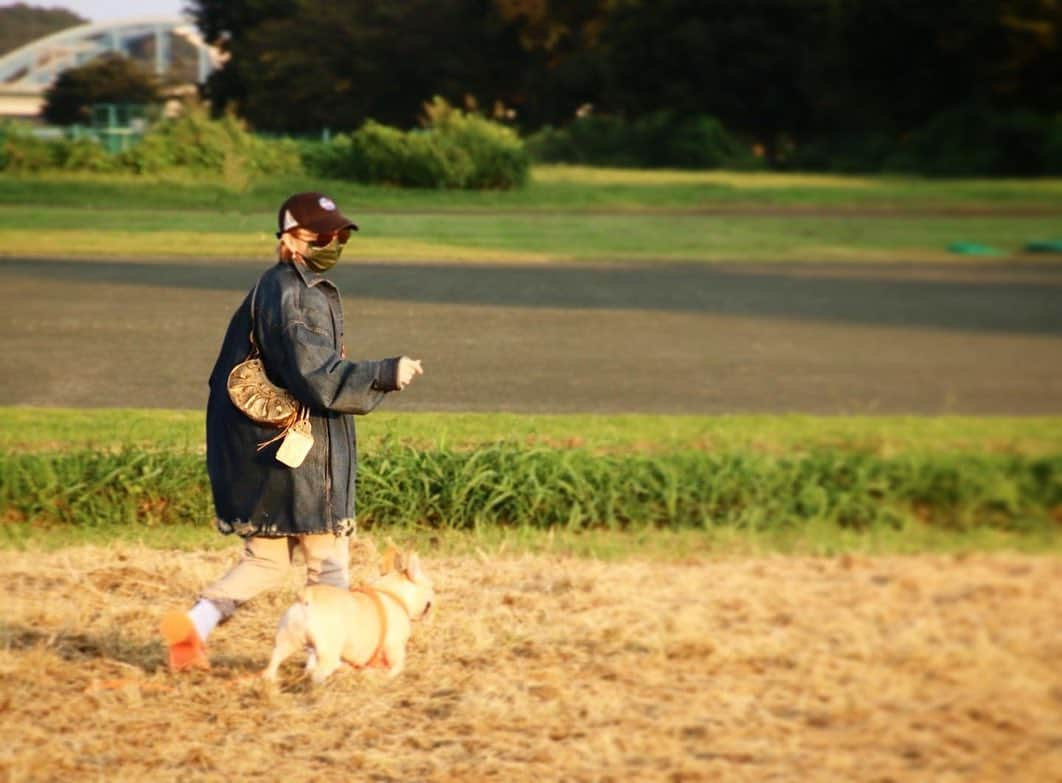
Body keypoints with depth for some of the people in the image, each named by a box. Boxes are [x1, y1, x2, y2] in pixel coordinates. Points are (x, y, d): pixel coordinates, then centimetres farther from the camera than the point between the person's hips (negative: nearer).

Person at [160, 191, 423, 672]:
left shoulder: (268, 290, 13)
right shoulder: (298, 298, -17)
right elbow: (318, 379, -24)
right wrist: (385, 375, -19)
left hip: (260, 452, 9)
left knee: (263, 561, 14)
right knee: (330, 562, 4)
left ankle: (194, 623, 0)